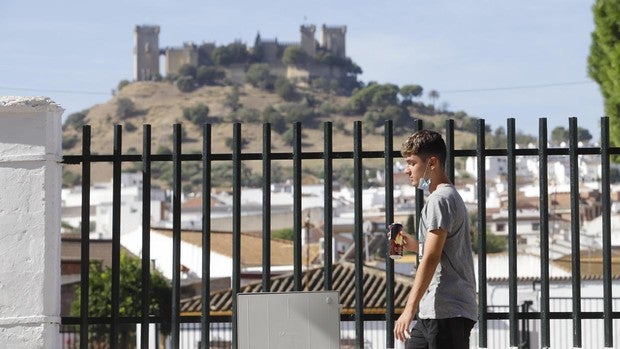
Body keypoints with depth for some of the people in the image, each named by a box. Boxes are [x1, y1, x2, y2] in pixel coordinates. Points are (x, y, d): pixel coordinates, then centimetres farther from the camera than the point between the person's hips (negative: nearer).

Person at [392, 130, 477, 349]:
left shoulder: (439, 199, -12)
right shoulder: (452, 196, 19)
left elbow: (431, 259, -20)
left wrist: (410, 309, -22)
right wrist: (415, 246, 15)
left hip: (446, 311, -11)